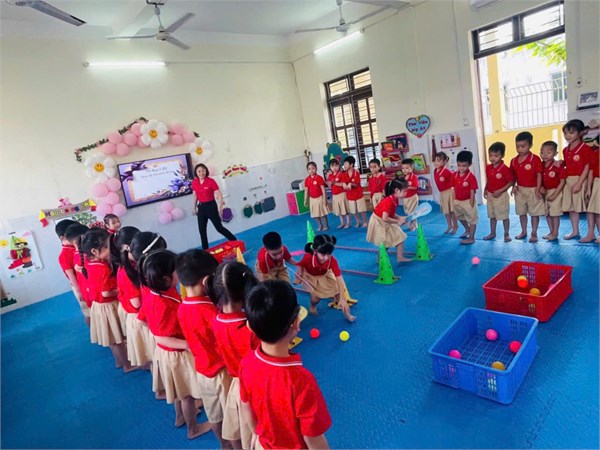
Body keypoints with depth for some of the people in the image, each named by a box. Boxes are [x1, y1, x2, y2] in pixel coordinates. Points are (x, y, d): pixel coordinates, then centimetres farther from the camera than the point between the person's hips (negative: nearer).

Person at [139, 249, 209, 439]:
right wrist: (189, 344, -31)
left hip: (173, 351, 9)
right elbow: (161, 338, -31)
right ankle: (193, 428, 38)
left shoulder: (161, 291, -10)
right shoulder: (162, 305, -37)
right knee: (187, 393, 15)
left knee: (181, 390, 31)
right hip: (177, 354, -9)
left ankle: (180, 416, 55)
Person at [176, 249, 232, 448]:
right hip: (222, 373, -7)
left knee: (214, 415, 26)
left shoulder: (182, 309, -8)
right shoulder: (211, 311, -30)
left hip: (202, 371, 7)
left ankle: (224, 445, 47)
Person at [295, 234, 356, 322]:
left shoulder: (332, 260, -36)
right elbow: (300, 265, -15)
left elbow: (339, 278, -35)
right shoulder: (308, 257, -39)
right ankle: (312, 306, 25)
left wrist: (342, 298, -39)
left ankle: (347, 314, 18)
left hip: (325, 275, 2)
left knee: (337, 292, -4)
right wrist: (300, 274, -36)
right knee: (316, 298, -13)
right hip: (310, 277, -1)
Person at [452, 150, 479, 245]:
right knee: (461, 217, 26)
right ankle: (467, 230, 51)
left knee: (472, 219, 6)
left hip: (467, 202, -7)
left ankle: (471, 238, 14)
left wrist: (471, 204, -17)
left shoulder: (471, 177, -19)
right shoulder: (454, 175, -4)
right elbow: (454, 188, 4)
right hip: (457, 201, 7)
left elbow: (472, 192, -17)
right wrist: (453, 200, 3)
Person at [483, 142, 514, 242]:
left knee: (504, 216, 5)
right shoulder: (488, 167, 0)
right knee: (492, 216, 16)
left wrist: (500, 191, -22)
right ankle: (492, 233, 28)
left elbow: (511, 182, -16)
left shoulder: (505, 168, -19)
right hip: (490, 195, 6)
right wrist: (485, 190, 2)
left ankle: (506, 234, 18)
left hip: (501, 195, -6)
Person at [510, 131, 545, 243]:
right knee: (521, 212, 14)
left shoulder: (535, 159, -12)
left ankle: (534, 233, 12)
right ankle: (523, 231, 28)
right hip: (520, 190, 5)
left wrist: (538, 190, -16)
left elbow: (539, 175, -12)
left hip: (532, 190, -5)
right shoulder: (514, 161, 1)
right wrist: (514, 186, -6)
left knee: (534, 213, 3)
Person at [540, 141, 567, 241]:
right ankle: (551, 231, 27)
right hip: (545, 192, 6)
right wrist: (541, 187, -13)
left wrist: (554, 195, -18)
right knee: (547, 213, 13)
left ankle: (555, 233, 14)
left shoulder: (558, 166, -16)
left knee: (555, 214, 2)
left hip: (555, 192, -5)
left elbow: (562, 182, -14)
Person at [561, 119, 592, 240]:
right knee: (571, 207, 12)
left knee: (586, 207, -2)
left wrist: (579, 183, -19)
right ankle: (575, 231, 23)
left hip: (581, 181, -7)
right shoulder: (565, 150, 10)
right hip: (568, 181, 7)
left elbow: (587, 168, -14)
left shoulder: (585, 148, -10)